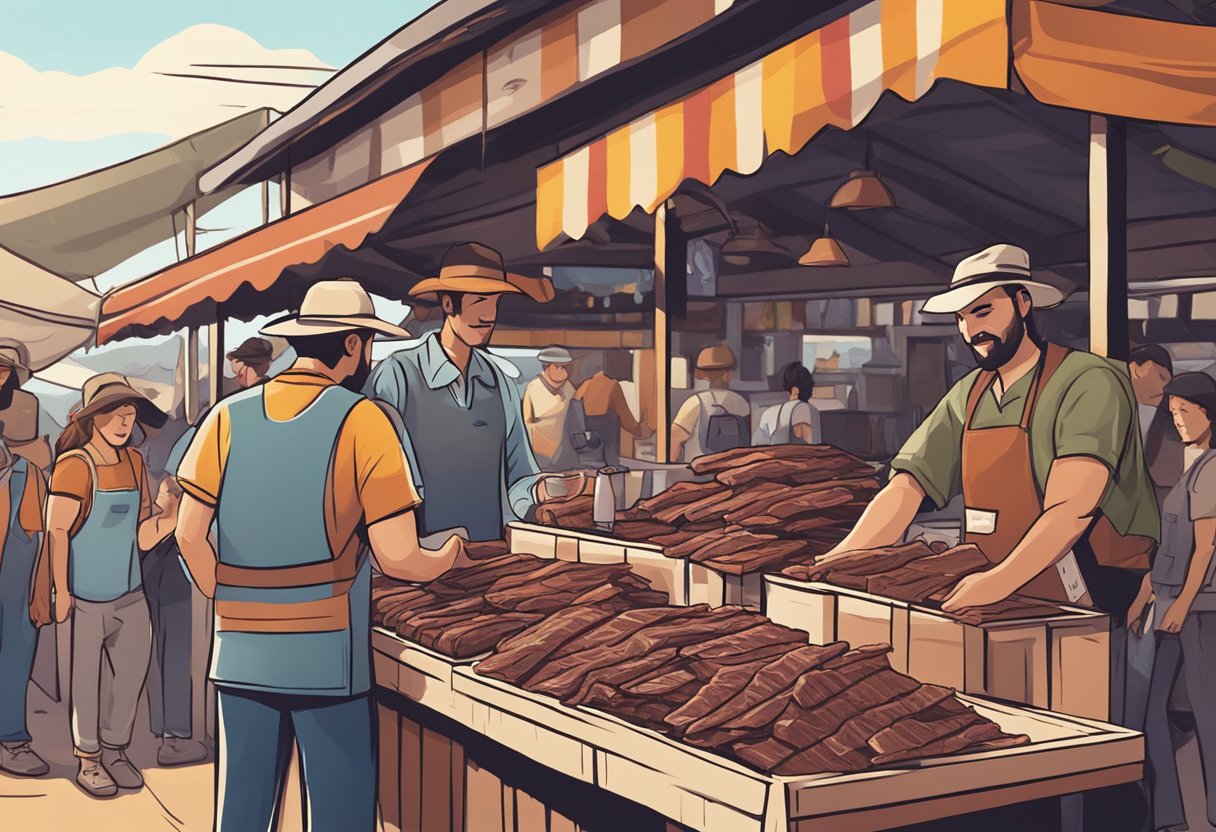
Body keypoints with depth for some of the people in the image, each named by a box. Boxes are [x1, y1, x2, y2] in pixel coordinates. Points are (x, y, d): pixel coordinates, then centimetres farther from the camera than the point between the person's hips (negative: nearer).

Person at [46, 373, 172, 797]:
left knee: (133, 670, 12)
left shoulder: (133, 461, 5)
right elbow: (57, 530, -16)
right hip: (85, 596, -6)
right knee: (85, 679, 6)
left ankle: (113, 750, 29)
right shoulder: (75, 464, -15)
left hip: (128, 592, 6)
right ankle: (89, 761, 21)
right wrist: (61, 591, -18)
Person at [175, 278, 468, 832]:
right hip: (327, 657, -4)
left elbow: (189, 535, -2)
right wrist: (449, 557, 9)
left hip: (240, 655, 4)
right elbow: (397, 559, -12)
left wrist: (233, 602, 12)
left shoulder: (228, 417, 2)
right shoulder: (362, 421, -9)